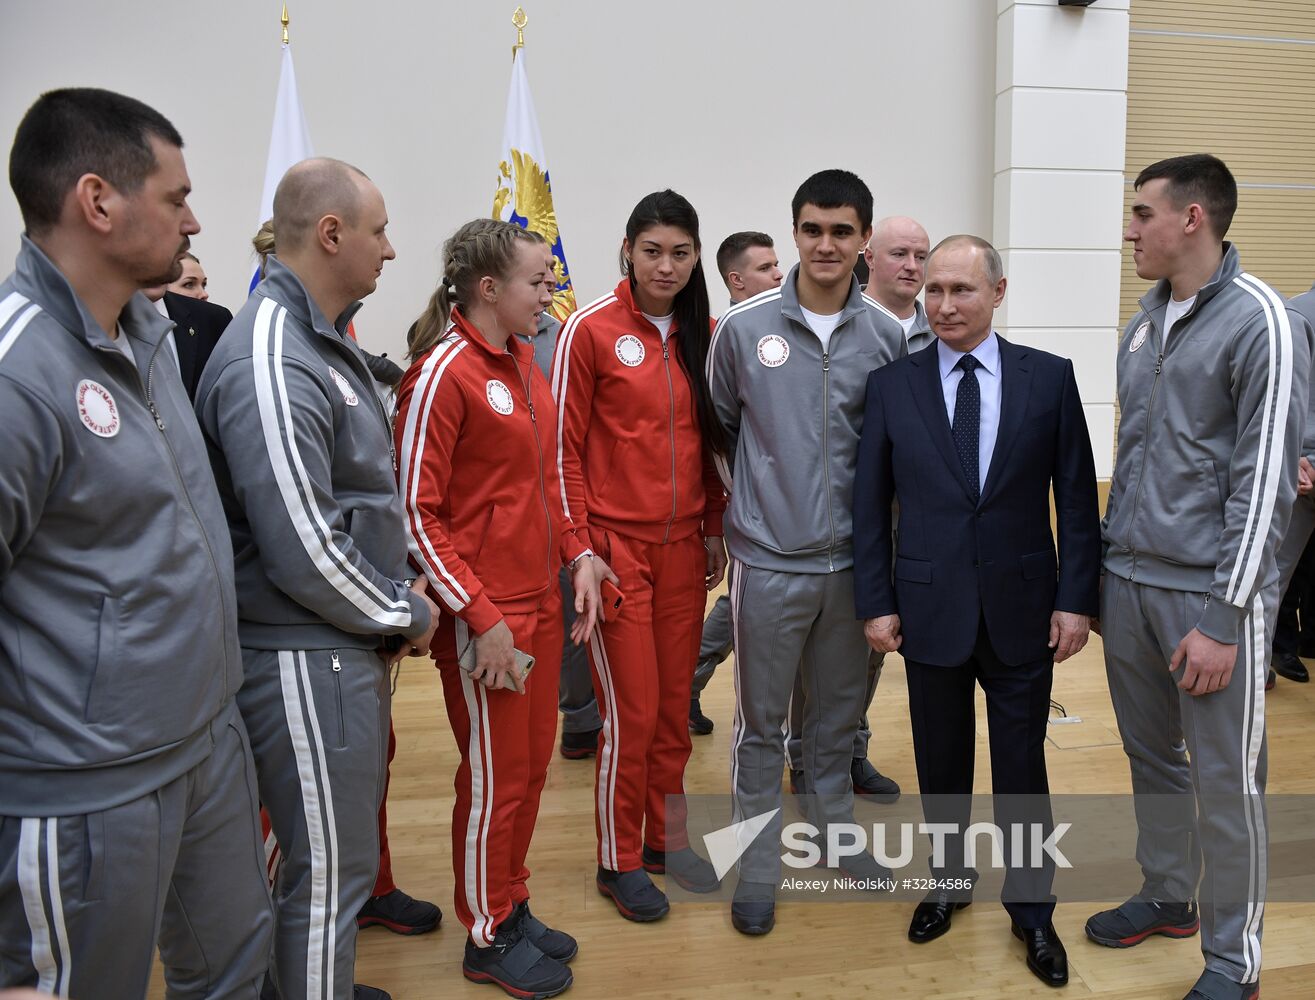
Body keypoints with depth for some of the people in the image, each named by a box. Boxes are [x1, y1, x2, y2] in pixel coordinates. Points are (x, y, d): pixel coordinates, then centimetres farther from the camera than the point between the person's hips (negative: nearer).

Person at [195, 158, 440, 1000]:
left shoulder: (327, 340, 10)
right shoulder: (271, 365, -22)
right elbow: (305, 552, -25)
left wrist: (401, 593, 8)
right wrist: (408, 616, -10)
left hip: (352, 646, 10)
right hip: (306, 660, -10)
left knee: (345, 847, 24)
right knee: (329, 873, 5)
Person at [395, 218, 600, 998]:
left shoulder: (523, 361, 8)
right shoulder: (444, 372, -15)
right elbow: (416, 513, -16)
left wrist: (576, 553, 6)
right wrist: (481, 618, -17)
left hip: (541, 599, 7)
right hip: (485, 613, -7)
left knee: (533, 761, 17)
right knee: (495, 776, 7)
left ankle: (513, 906, 36)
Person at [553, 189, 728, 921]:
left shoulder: (704, 334, 7)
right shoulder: (591, 329, -7)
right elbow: (564, 446, -6)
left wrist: (715, 528, 11)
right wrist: (580, 545, -9)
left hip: (686, 543, 5)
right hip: (617, 543, -4)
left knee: (675, 700, 12)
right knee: (631, 709, 2)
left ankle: (666, 836, 30)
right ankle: (619, 861, 20)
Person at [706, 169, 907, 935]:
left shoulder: (888, 335, -1)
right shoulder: (743, 328, -6)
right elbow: (719, 429, 7)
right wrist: (749, 500, 6)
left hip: (851, 558, 2)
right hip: (769, 560, -2)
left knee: (838, 715, 17)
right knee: (762, 721, 9)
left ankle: (835, 829, 37)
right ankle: (758, 861, 25)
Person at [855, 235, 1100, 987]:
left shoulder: (1050, 377, -2)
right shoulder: (892, 384, -2)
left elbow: (1078, 497, -1)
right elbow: (871, 503, 1)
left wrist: (1076, 599, -5)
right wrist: (875, 601, -2)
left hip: (1021, 608, 0)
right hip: (931, 607, 1)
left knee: (1022, 764, 11)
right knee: (942, 761, 14)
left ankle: (1032, 907, 30)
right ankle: (949, 881, 36)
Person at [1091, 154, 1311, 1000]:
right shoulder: (1146, 321, 10)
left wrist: (1223, 617, -16)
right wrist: (1108, 562, 13)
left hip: (1209, 591, -6)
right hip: (1129, 580, 7)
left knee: (1225, 781, 5)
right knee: (1151, 756, 18)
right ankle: (1166, 896, 37)